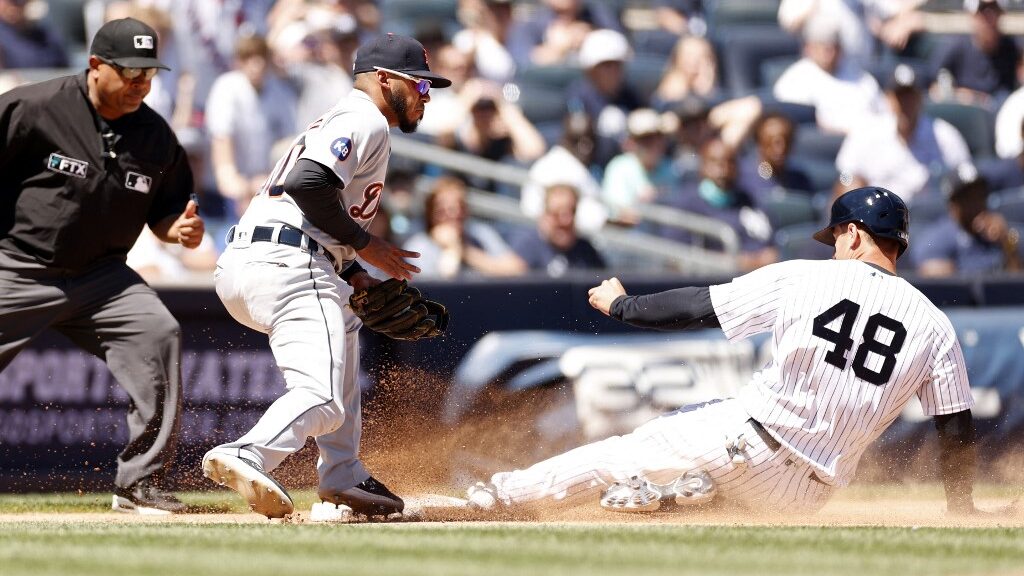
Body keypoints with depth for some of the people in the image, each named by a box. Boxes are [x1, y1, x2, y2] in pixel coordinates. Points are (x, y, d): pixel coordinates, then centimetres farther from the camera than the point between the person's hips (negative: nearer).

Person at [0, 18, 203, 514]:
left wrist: (180, 230, -11)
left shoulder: (157, 137, 1)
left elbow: (163, 213, 11)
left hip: (98, 274, 4)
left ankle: (140, 482, -9)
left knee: (158, 335, -17)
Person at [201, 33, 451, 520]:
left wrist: (351, 274, 18)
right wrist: (365, 244, -8)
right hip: (288, 266, -10)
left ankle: (343, 481, 30)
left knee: (344, 334, 33)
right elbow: (309, 183, -18)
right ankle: (246, 457, -46)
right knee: (323, 398, -21)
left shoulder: (339, 120, 30)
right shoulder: (365, 120, -1)